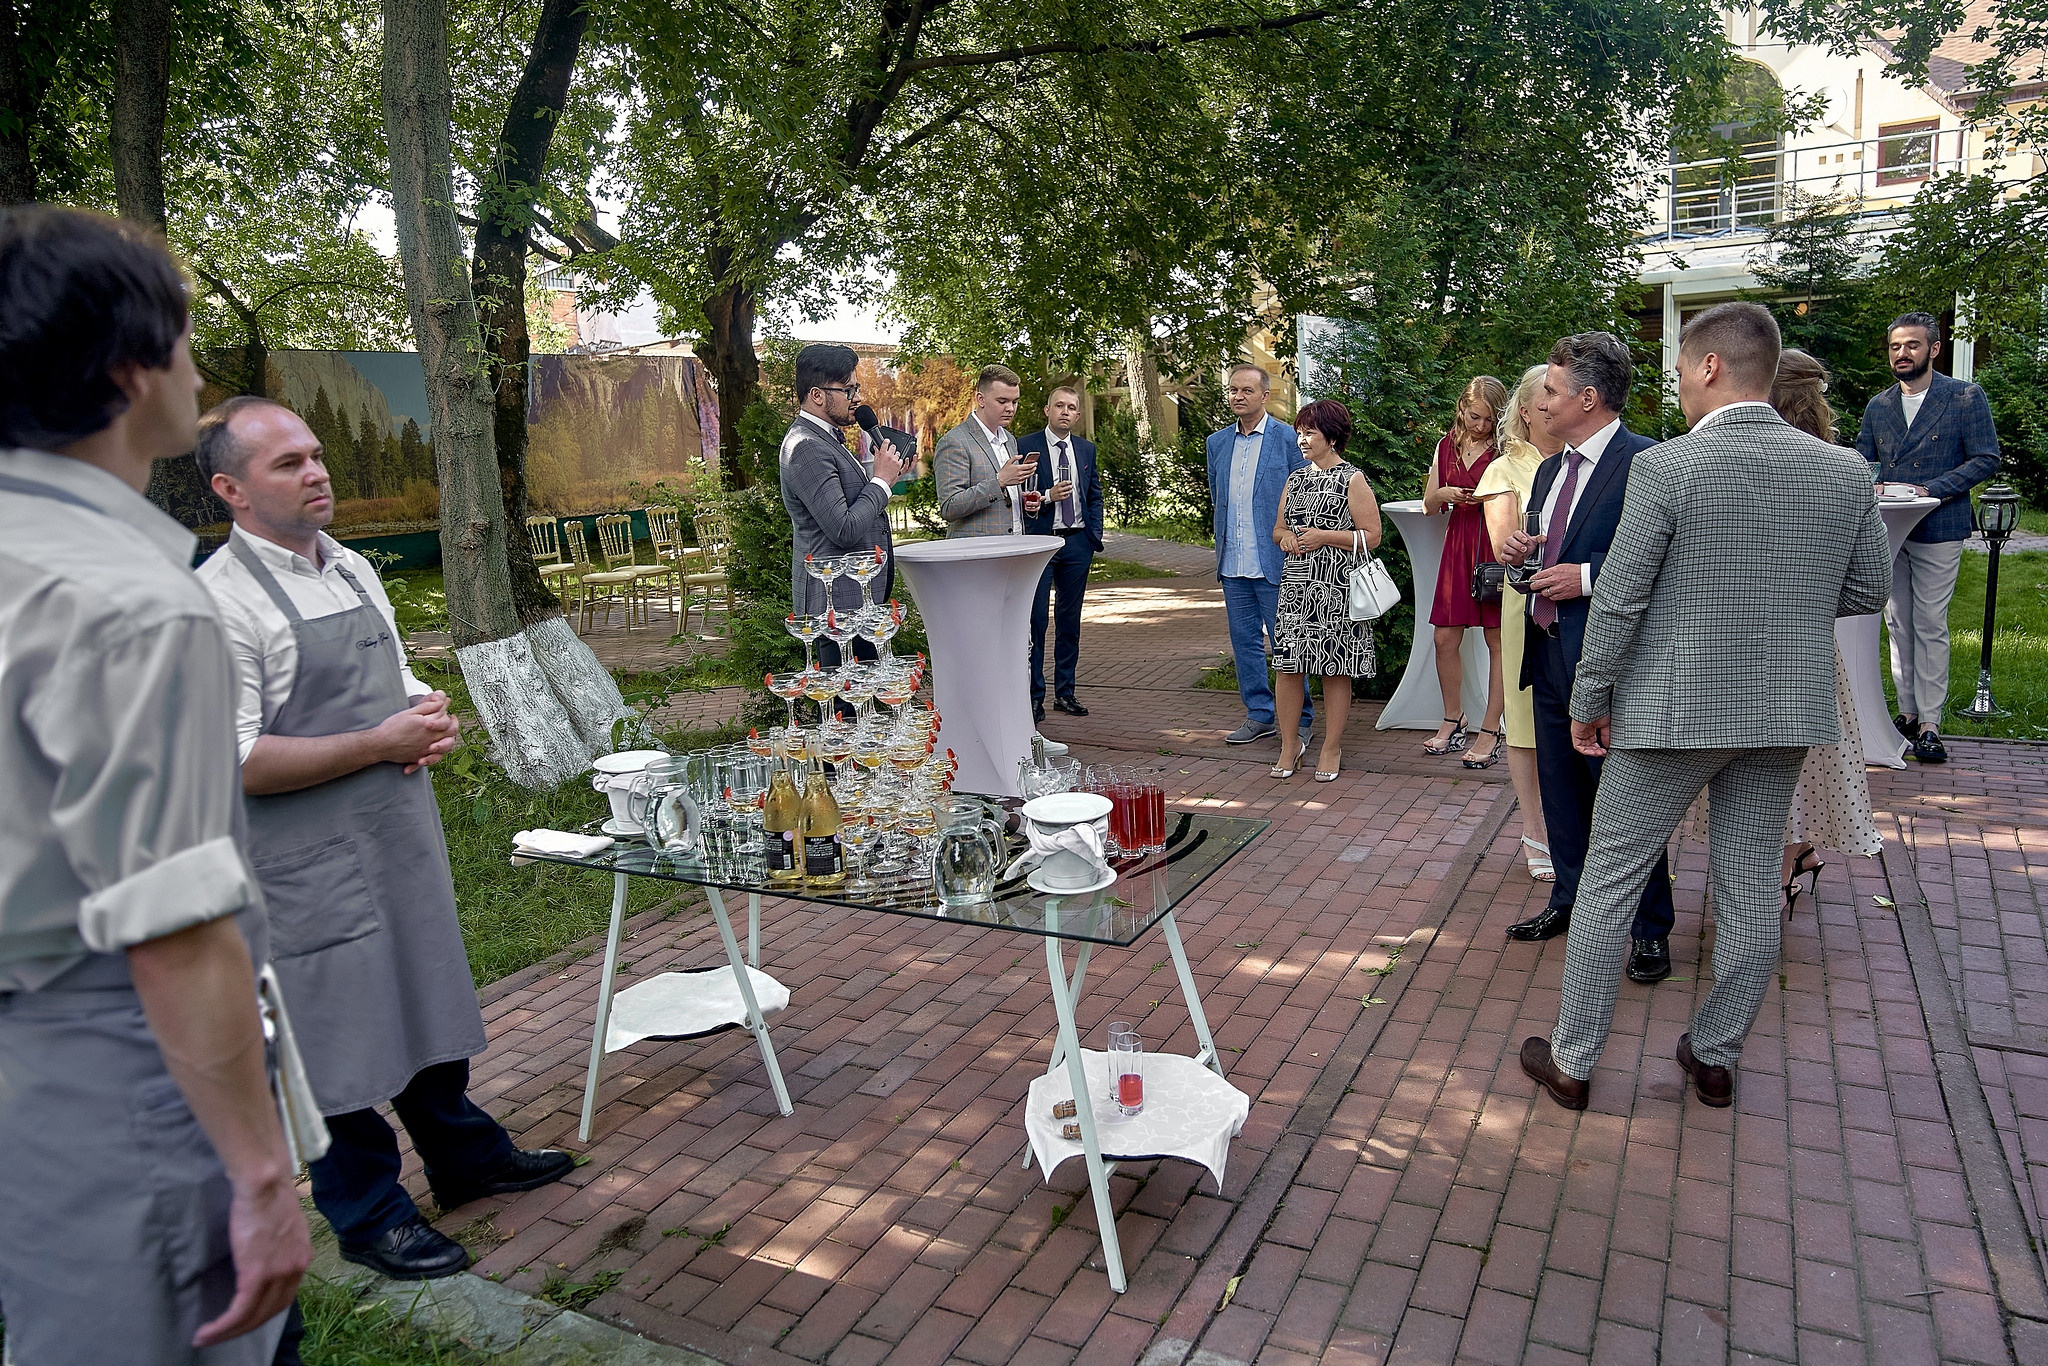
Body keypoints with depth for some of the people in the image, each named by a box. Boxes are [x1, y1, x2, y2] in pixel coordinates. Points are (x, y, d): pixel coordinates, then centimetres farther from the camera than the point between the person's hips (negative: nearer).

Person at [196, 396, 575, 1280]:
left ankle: (463, 1155, 40)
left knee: (429, 1000, 21)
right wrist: (379, 743, -20)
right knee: (341, 1038, 7)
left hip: (402, 835, 8)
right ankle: (367, 1214, 27)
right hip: (311, 866, -8)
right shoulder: (221, 599, -17)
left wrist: (432, 716, -4)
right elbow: (237, 762, -21)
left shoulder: (353, 570, 9)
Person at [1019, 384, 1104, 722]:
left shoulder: (1086, 449, 12)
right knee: (1035, 620, -3)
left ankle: (1065, 692, 18)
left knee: (1069, 621, 9)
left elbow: (1095, 495, 16)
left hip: (1077, 543, 4)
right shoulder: (1025, 446, -3)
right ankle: (1034, 695, 5)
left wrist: (1094, 537, 5)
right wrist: (1048, 497, -19)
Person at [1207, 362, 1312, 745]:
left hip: (1275, 563, -6)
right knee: (1244, 641, 11)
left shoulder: (1289, 439, -5)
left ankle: (1299, 720, 12)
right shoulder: (1217, 443, 12)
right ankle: (1260, 714, 23)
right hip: (1232, 565, 6)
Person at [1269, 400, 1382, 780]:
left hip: (1335, 590, -5)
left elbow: (1371, 536, -7)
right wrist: (1285, 537, -2)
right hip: (1295, 585, 5)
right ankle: (1290, 744, 15)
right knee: (1287, 665, 2)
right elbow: (1278, 527, 22)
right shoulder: (1295, 479, 15)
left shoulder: (1352, 480, -3)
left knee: (1335, 669, 2)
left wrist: (1324, 537, -15)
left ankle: (1331, 748, 14)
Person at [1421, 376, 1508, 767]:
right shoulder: (1447, 445, 12)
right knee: (1445, 639, 5)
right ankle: (1453, 720, 24)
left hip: (1499, 547, -4)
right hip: (1459, 545, 5)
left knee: (1497, 640, 0)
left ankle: (1491, 732, 6)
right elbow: (1429, 506, 16)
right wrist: (1444, 494, -5)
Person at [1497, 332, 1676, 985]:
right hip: (1549, 652, 8)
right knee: (1559, 785, 18)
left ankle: (1650, 929, 16)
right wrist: (1523, 553, 1)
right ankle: (1570, 899, 35)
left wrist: (1589, 576, -22)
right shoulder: (1550, 470, 14)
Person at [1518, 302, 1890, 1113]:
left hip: (1672, 708, -5)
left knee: (1609, 883, 7)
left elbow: (1618, 600, -13)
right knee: (1751, 890, 15)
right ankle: (1716, 1057, 30)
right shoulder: (1845, 471, 0)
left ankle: (1571, 1061, 17)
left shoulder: (1666, 467, -15)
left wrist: (1588, 702, -3)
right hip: (1785, 712, 5)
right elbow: (1868, 592, 9)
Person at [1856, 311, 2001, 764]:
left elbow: (1986, 459, -5)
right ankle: (1908, 712, 17)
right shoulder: (1878, 406, 13)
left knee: (1930, 625, -5)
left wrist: (1929, 489, -16)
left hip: (1938, 531, -4)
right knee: (1898, 625, 8)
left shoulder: (1966, 398, -1)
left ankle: (1929, 723, 1)